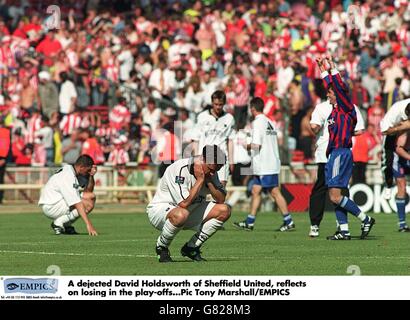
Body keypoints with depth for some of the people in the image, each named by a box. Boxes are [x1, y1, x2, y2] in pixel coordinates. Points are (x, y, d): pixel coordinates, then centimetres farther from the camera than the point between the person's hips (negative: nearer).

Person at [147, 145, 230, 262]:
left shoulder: (210, 172, -3)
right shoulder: (178, 170, -28)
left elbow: (221, 200, -4)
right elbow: (184, 203, -35)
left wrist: (209, 181, -18)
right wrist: (200, 180, -27)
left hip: (190, 211, 8)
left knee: (224, 210, -9)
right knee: (181, 214, -43)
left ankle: (191, 247, 2)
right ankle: (161, 247, -13)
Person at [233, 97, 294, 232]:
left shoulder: (257, 122, -11)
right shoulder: (269, 122, 15)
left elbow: (257, 144, -19)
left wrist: (248, 146, 1)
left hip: (265, 166, -9)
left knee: (275, 192, -7)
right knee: (255, 191, 11)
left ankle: (288, 221, -7)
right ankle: (249, 222, 13)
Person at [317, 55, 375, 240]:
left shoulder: (346, 108, -6)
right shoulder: (336, 109, 16)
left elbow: (340, 87, -17)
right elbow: (331, 85, 30)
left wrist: (333, 68, -12)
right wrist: (324, 72, 36)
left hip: (341, 153, -9)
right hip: (334, 154, 9)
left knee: (335, 196, -13)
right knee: (335, 197, 6)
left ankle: (366, 219, -8)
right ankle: (344, 231, 5)